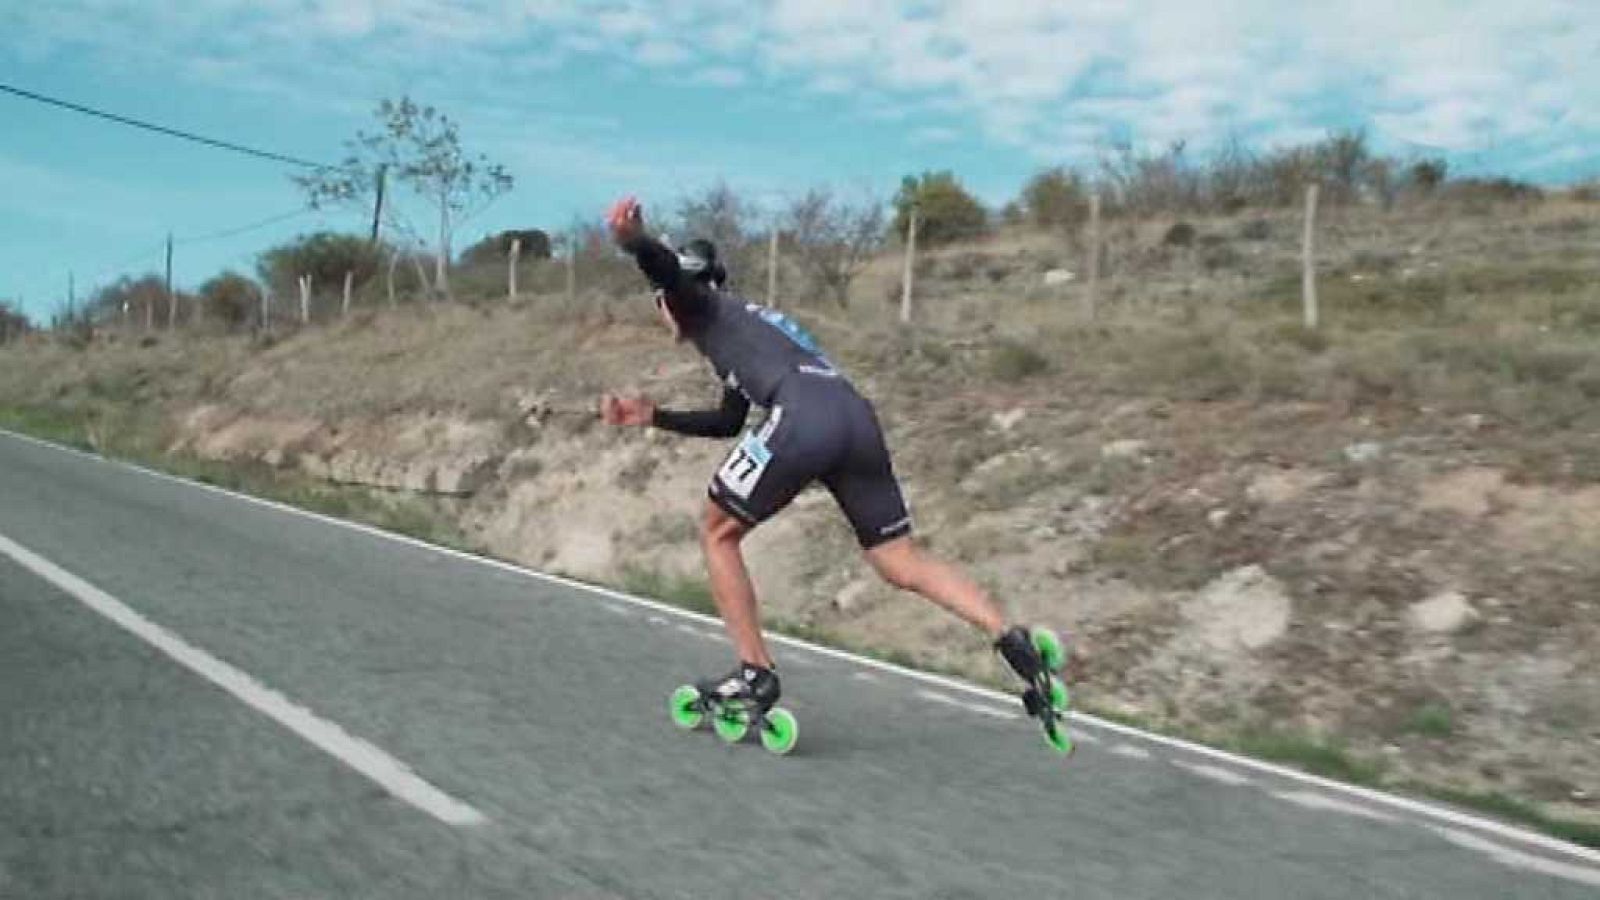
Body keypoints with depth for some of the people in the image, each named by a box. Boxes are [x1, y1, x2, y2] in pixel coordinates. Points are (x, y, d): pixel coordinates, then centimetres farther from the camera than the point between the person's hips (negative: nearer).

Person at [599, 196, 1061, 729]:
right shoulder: (746, 325, 40)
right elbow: (728, 422, 44)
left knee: (717, 532, 12)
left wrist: (631, 240, -26)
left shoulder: (702, 307, 18)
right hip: (857, 418, 8)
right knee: (902, 564, 8)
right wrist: (652, 416, 44)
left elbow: (666, 267, -5)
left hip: (803, 418, -8)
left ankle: (755, 674, 9)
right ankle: (1011, 639, -10)